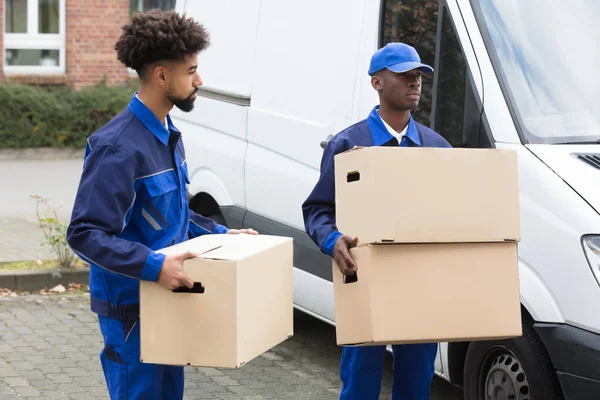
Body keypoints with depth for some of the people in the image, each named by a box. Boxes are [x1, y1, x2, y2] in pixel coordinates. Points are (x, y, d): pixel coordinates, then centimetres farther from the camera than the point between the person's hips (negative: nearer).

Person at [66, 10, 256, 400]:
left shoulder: (169, 134, 10)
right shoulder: (119, 147, -22)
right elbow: (85, 233, -26)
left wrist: (219, 233, 11)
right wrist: (154, 266, -34)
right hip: (131, 307, -9)